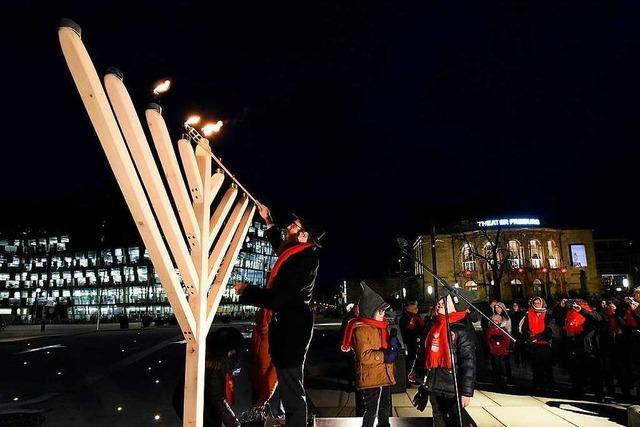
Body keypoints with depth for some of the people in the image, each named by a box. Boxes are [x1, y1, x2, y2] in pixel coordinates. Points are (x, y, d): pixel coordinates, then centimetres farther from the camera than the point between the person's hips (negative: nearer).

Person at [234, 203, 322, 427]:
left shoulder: (304, 260, -24)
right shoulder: (300, 253, 5)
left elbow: (277, 298, -27)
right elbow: (281, 248, 31)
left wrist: (246, 290, -13)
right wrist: (268, 222, 31)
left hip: (290, 330, -11)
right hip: (289, 326, 11)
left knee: (291, 389, 0)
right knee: (291, 386, 24)